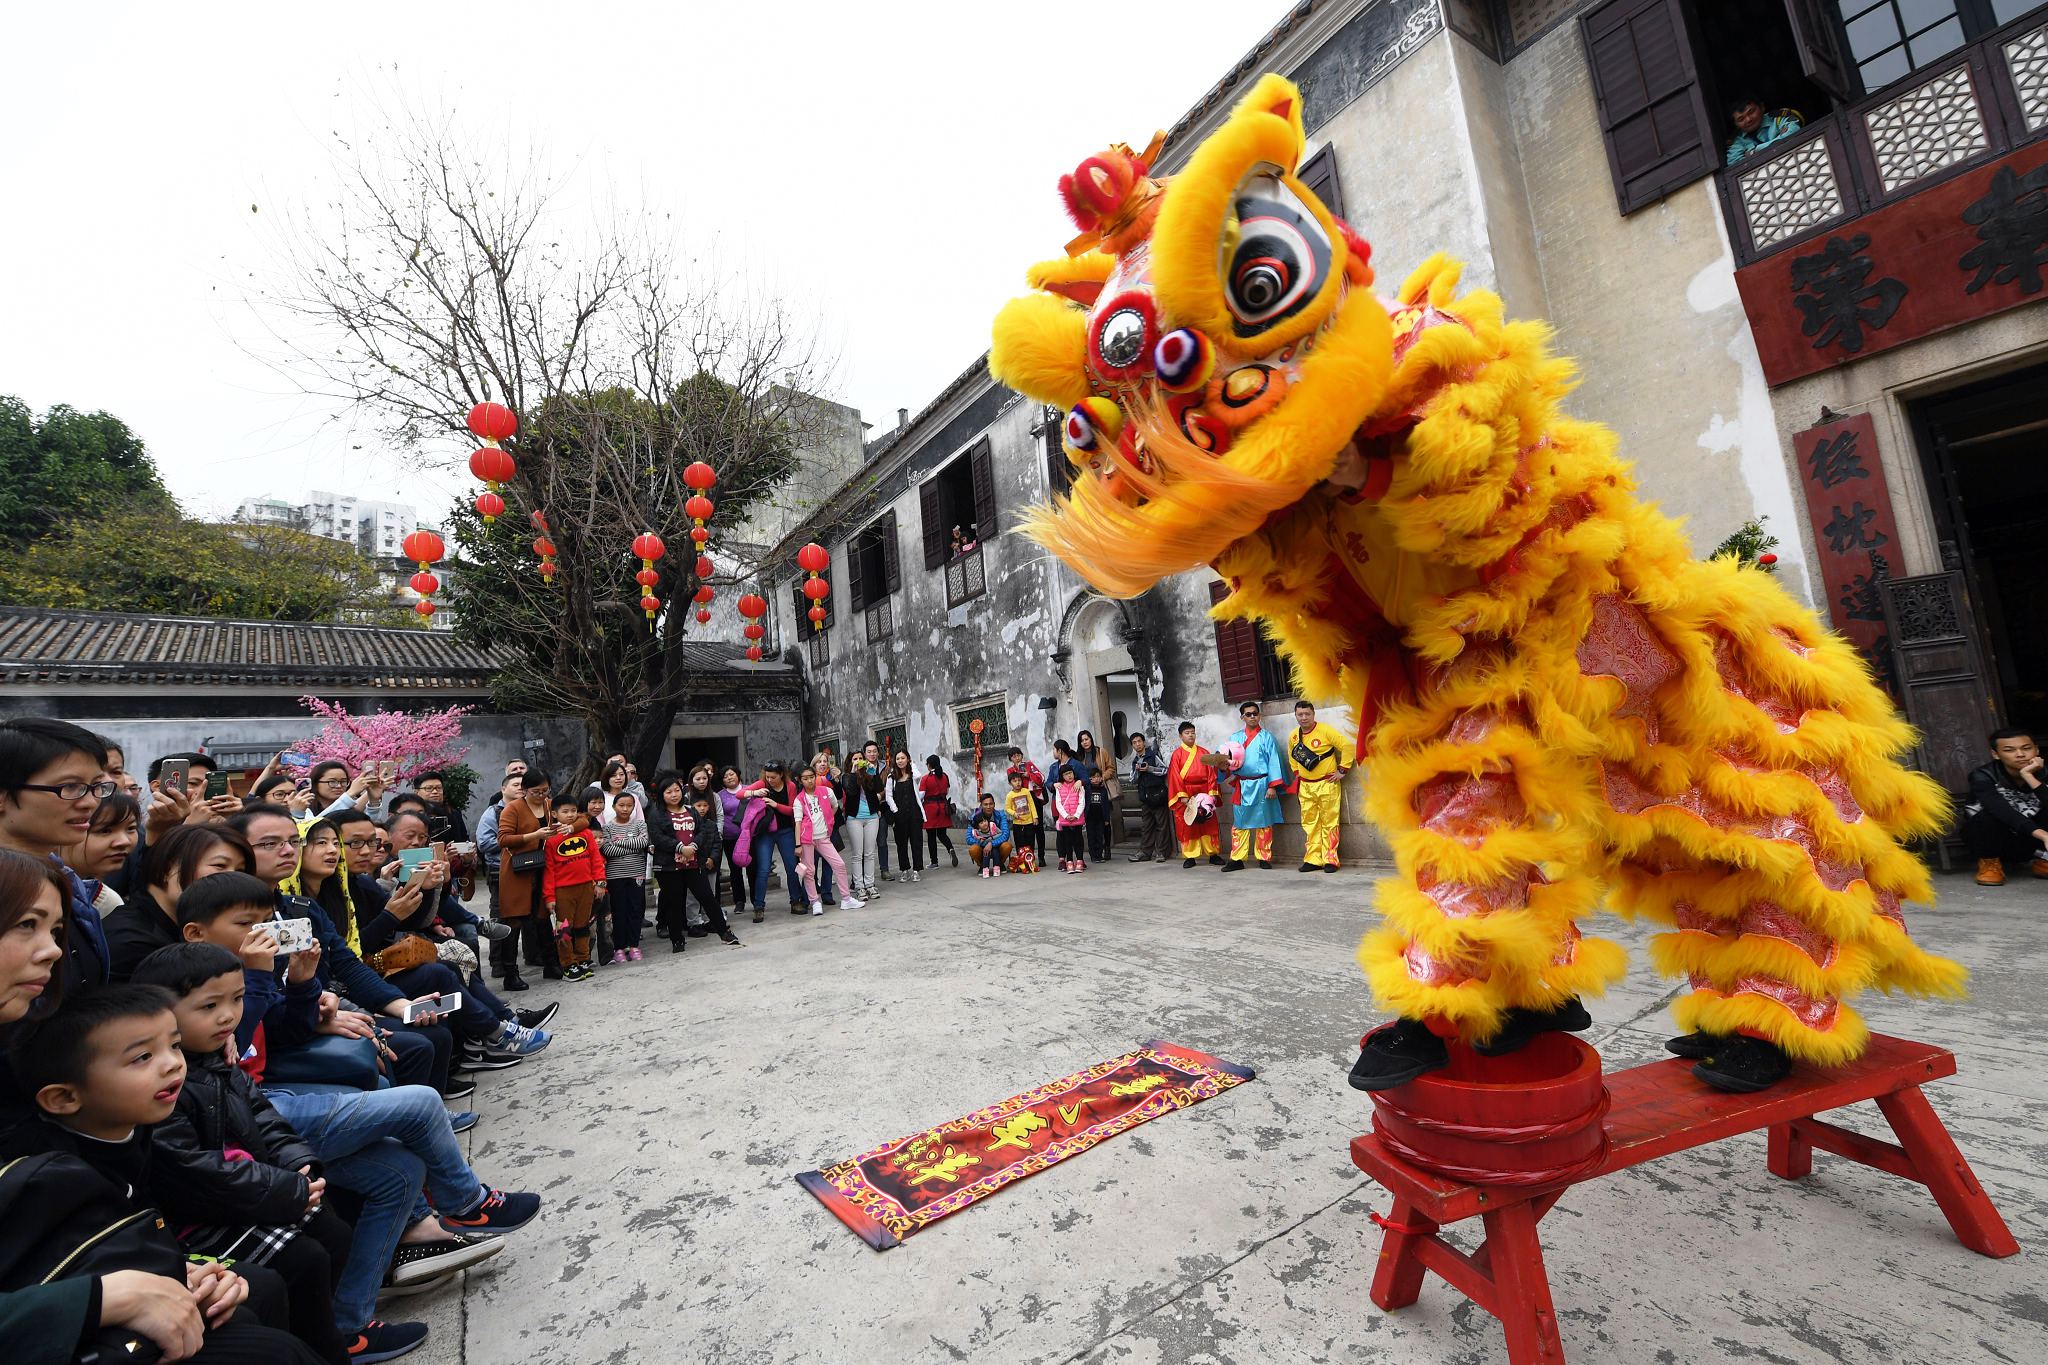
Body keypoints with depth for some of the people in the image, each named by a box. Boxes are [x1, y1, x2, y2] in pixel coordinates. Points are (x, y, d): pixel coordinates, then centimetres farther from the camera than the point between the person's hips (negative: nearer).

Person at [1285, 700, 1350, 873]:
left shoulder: (1324, 731, -12)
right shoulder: (1293, 736, 4)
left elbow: (1346, 747, -11)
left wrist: (1342, 770, -11)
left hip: (1327, 783, -5)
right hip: (1305, 786, 5)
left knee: (1329, 822, 0)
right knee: (1309, 823, 8)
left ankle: (1330, 859, 7)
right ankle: (1312, 859, 14)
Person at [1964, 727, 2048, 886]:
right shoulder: (1983, 776, -20)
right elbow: (2002, 811, -36)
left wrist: (2028, 776, -32)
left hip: (2028, 841, 4)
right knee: (1991, 814, -35)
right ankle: (1989, 862, -9)